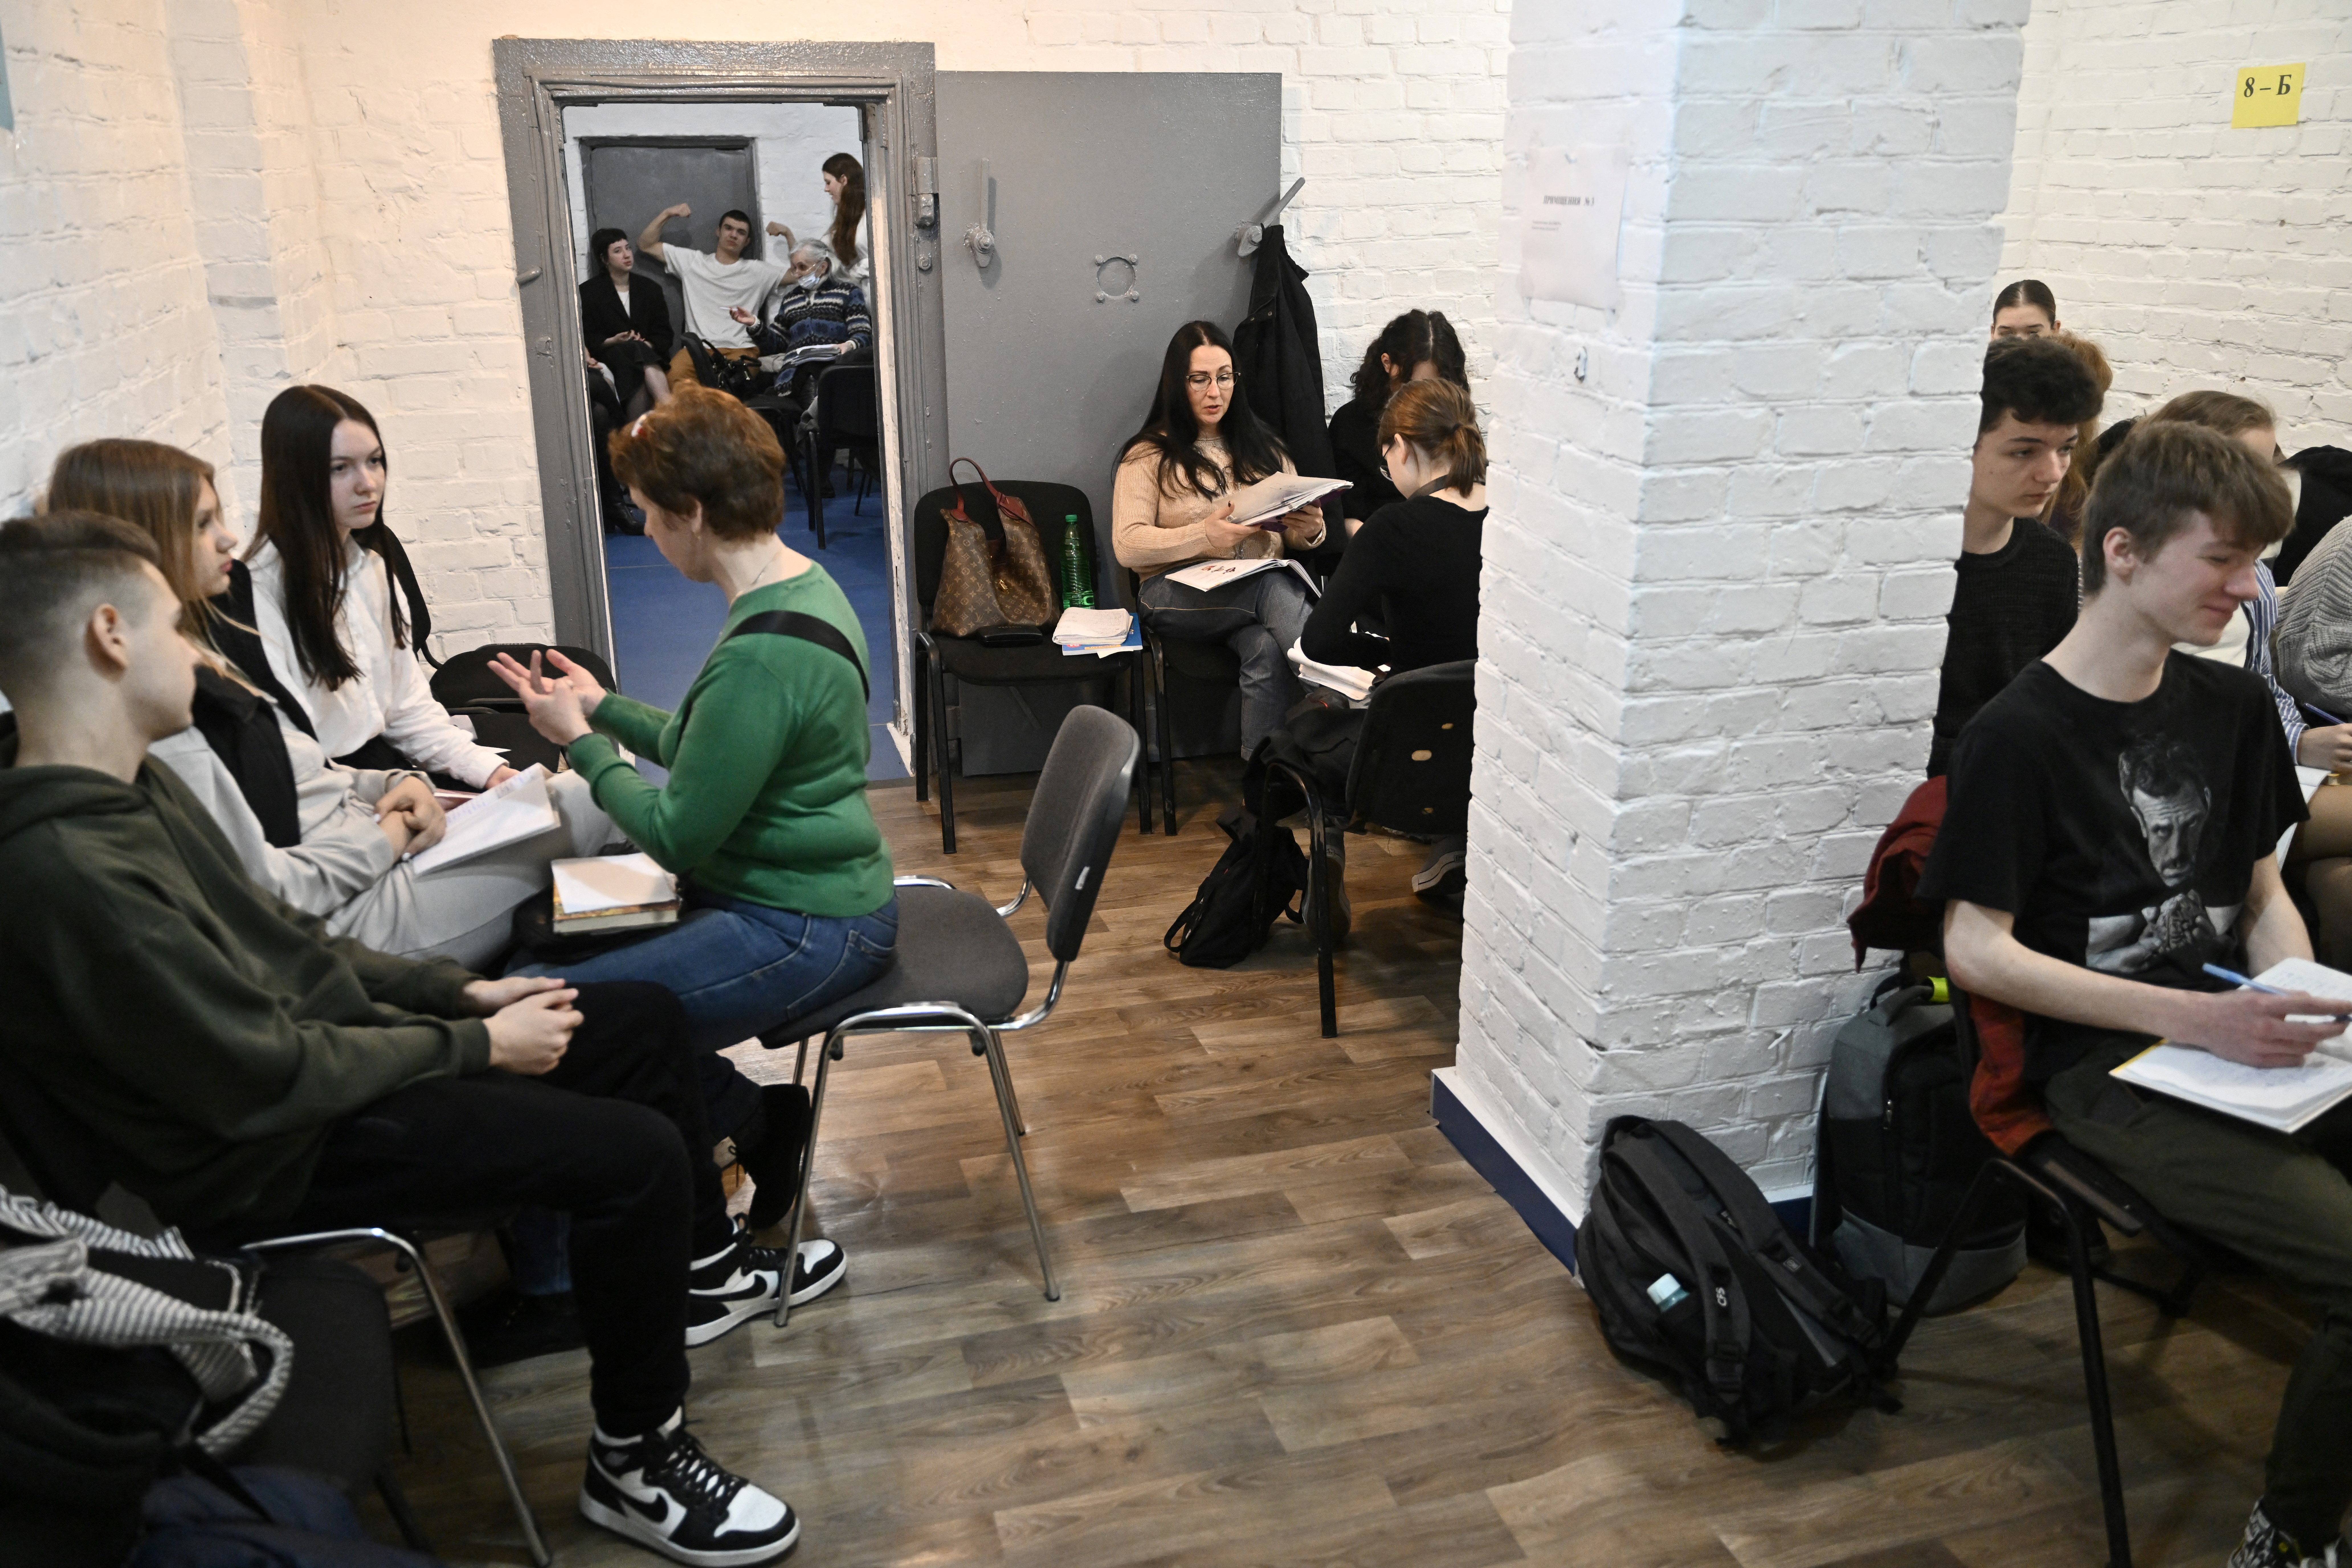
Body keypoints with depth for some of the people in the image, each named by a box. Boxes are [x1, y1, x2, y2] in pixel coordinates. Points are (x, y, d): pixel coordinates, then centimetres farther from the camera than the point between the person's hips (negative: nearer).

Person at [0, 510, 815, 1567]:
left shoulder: (126, 786, 3)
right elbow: (268, 1082, -25)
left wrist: (462, 992, 6)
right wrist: (478, 1047, -15)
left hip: (319, 1038, 10)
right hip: (274, 1158, -10)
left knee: (644, 1018, 11)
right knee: (635, 1153, -22)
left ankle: (703, 1269, 32)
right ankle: (635, 1466, -1)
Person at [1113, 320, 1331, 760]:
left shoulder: (1263, 449, 20)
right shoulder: (1149, 455, 7)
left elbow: (1295, 536, 19)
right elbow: (1127, 546, -6)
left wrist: (1309, 531, -8)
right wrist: (1204, 536, -21)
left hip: (1266, 583, 3)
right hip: (1180, 595, -3)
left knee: (1267, 650, -35)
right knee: (1274, 587, -36)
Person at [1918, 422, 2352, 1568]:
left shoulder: (2235, 708, 11)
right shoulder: (2018, 735, -10)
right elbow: (1976, 949, -12)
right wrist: (2194, 1018, -17)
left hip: (2232, 1038, 7)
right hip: (2104, 1070, -7)